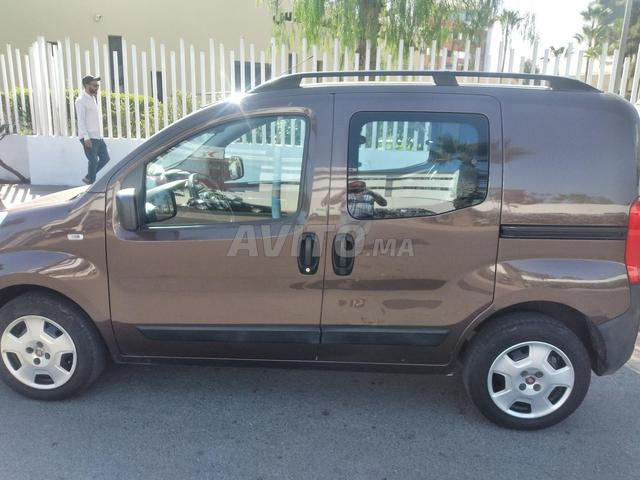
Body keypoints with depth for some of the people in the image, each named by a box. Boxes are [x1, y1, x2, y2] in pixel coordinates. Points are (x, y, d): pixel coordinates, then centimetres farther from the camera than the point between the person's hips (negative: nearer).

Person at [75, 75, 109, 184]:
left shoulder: (92, 98, 15)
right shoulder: (81, 100, -12)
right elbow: (81, 121, -17)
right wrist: (86, 137, -23)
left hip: (97, 136, 9)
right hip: (89, 138, -9)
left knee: (105, 158, 10)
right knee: (93, 161, -4)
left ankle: (89, 178, 22)